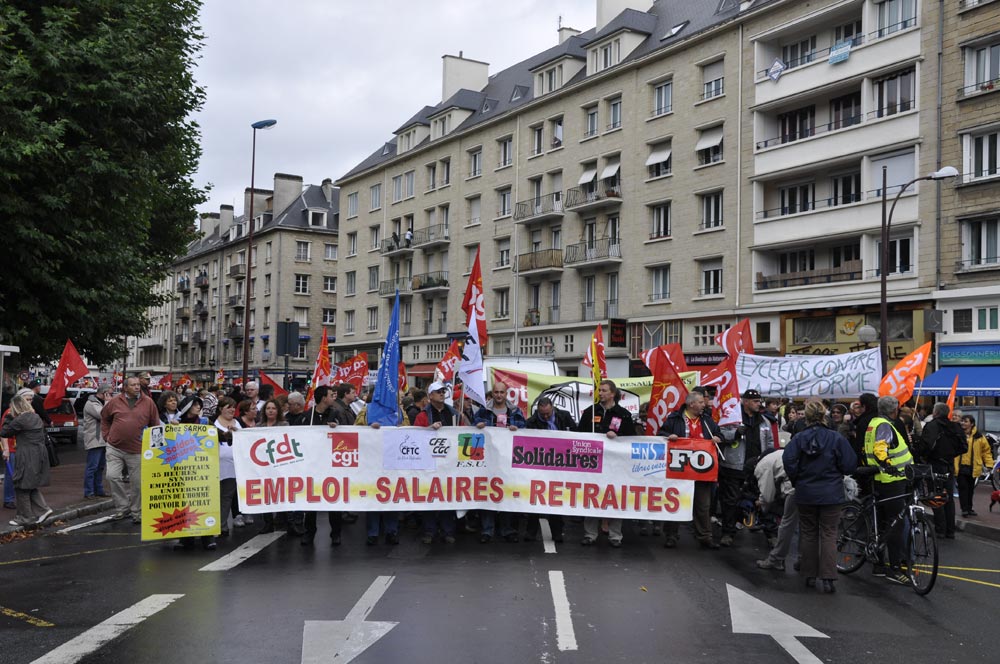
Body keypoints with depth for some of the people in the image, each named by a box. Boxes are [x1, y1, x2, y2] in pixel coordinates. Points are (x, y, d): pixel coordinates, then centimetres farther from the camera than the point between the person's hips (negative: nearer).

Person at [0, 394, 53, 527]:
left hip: (27, 458, -8)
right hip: (40, 455, 8)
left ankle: (25, 517, 11)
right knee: (31, 486, 17)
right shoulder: (37, 417, 11)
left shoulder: (20, 420, -14)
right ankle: (43, 509, 9)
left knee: (22, 487, 5)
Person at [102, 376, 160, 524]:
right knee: (113, 476, -9)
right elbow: (104, 418, 17)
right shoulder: (115, 402, 1)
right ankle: (122, 507, 9)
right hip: (115, 448, 1)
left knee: (137, 483, 5)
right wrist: (107, 435, 10)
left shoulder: (148, 403, -1)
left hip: (137, 450, -1)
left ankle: (136, 512, 21)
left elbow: (155, 424, 6)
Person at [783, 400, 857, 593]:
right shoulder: (836, 438, -9)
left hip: (805, 494, 1)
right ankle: (828, 578, -2)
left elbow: (788, 460, -16)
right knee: (829, 535, 4)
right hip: (831, 494, -1)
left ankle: (810, 576, 19)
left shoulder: (798, 438, -8)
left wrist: (797, 480, 1)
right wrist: (835, 474, 12)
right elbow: (850, 465, -8)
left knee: (808, 534, 13)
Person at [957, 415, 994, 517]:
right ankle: (964, 509, 3)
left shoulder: (979, 437, 2)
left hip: (973, 468, 2)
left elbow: (986, 451, 9)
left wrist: (989, 464, 1)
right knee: (963, 488, -3)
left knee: (970, 489, 13)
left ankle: (969, 508, 26)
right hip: (960, 467, -2)